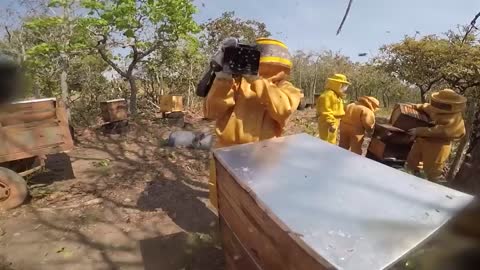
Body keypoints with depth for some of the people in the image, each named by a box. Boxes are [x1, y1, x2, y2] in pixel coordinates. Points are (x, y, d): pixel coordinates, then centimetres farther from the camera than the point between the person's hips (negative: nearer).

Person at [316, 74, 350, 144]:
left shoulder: (336, 95, 18)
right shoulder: (328, 95, -18)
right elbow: (326, 112, -25)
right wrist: (331, 123, -26)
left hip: (334, 124, 11)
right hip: (328, 125, -11)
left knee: (332, 143, 20)